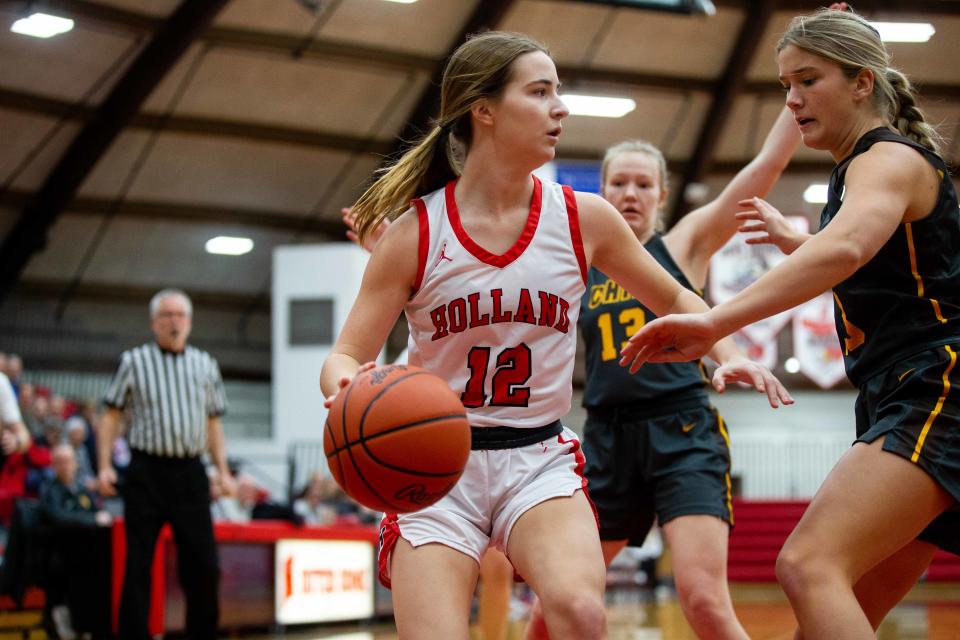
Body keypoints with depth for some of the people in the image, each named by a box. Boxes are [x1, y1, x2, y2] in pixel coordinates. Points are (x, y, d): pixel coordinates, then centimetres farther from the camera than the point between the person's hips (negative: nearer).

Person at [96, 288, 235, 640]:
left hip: (190, 473, 3)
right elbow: (111, 416, 4)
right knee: (138, 564, -2)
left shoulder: (205, 365, 13)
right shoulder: (134, 361, 4)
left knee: (203, 564, 1)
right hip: (147, 472, -3)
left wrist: (223, 471, 9)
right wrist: (105, 465, -5)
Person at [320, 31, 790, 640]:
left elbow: (676, 301, 15)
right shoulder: (415, 232, -6)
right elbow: (346, 356, -3)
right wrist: (347, 387, -27)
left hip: (541, 459, 1)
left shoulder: (584, 219, 0)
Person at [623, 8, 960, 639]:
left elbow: (844, 249, -33)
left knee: (810, 566, -27)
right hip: (906, 402, 11)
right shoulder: (856, 170, 21)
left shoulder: (890, 159, -9)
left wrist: (716, 322, -43)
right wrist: (788, 238, 36)